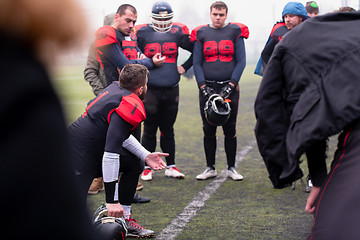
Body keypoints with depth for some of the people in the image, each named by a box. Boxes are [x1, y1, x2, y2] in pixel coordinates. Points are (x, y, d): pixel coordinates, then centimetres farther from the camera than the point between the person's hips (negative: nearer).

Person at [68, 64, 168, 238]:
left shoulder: (116, 88, 4)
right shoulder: (131, 107, -23)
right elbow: (111, 153, -30)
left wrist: (146, 156, 12)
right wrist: (112, 201, -29)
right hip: (80, 156, -11)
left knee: (135, 165, 18)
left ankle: (124, 221, 20)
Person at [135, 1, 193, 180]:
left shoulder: (177, 33, 4)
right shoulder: (142, 33, -2)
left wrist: (184, 67, 9)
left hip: (171, 90, 2)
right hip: (150, 90, -2)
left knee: (168, 130, 12)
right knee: (150, 130, 5)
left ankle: (171, 166, 21)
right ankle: (147, 167, 16)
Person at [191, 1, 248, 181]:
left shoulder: (235, 32, 3)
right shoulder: (201, 34, 6)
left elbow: (241, 61, 0)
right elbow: (196, 63, 5)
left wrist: (230, 85, -9)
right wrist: (203, 87, -7)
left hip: (229, 87, -1)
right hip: (207, 87, 1)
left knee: (230, 130, 1)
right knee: (208, 130, 4)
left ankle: (231, 168, 12)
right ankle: (210, 168, 14)